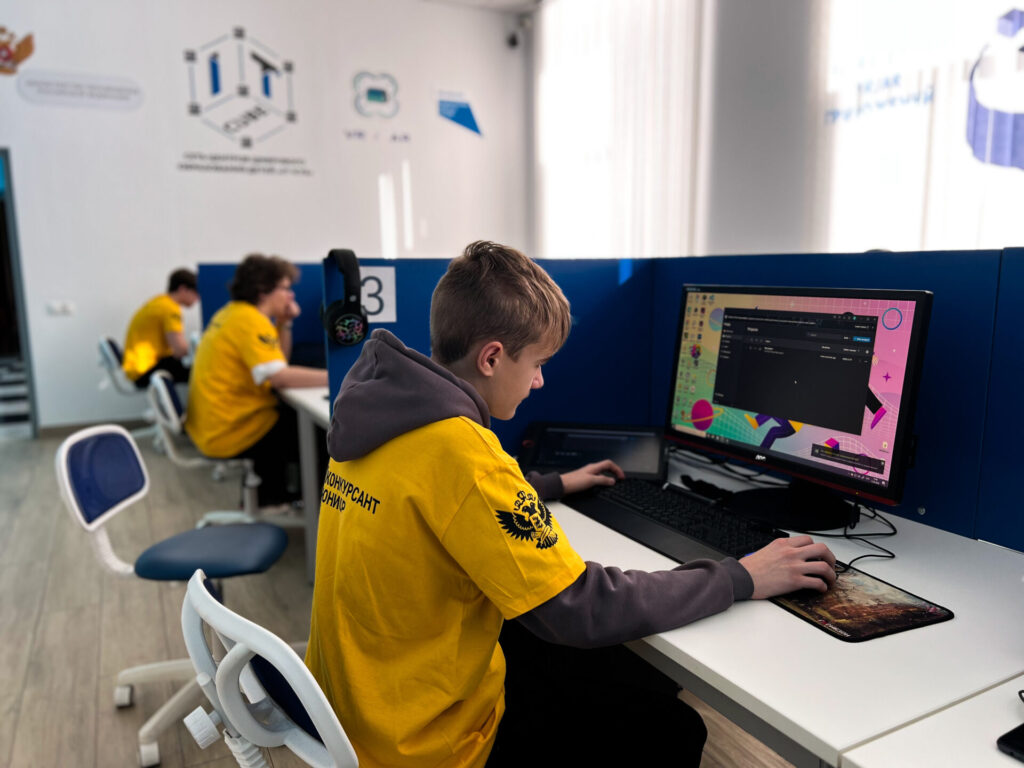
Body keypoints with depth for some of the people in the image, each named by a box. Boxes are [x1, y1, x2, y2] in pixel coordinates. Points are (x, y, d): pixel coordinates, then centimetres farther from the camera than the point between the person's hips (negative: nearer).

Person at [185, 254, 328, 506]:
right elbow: (279, 376, -32)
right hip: (229, 434, -10)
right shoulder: (250, 321, -20)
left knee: (290, 414, 28)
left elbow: (275, 361, 15)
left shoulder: (230, 312, 11)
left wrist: (283, 323, 2)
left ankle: (271, 493, 34)